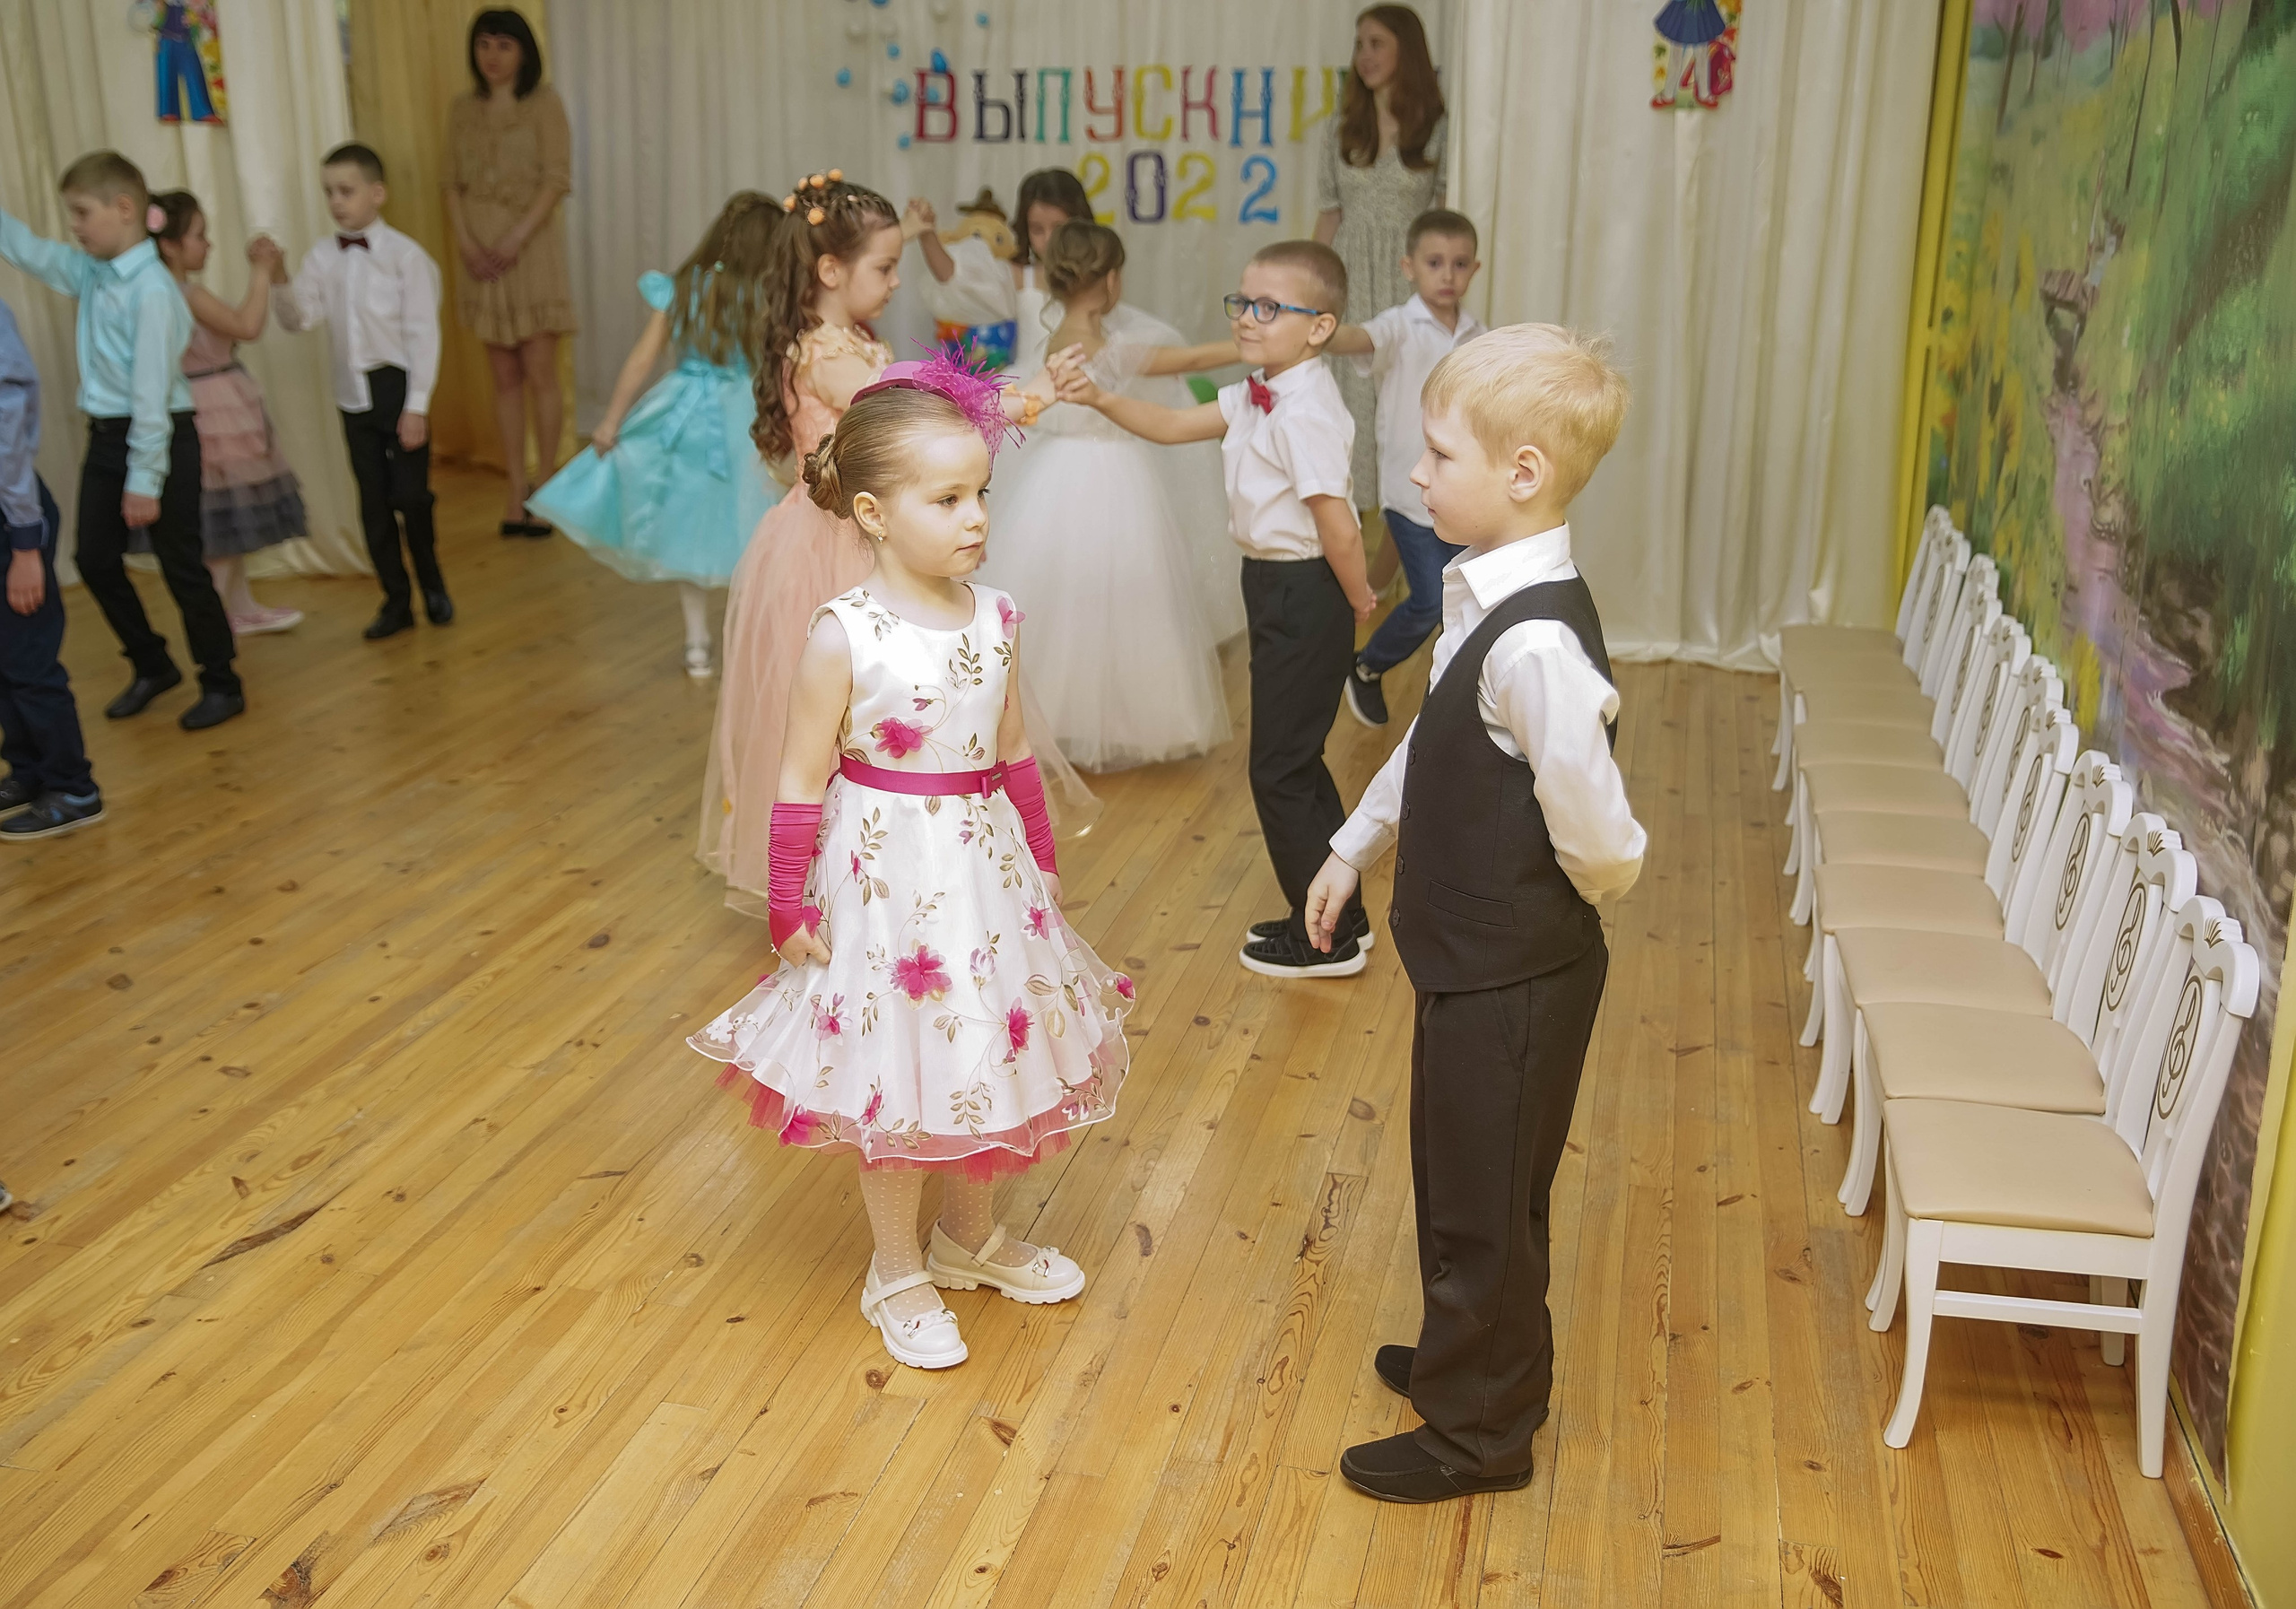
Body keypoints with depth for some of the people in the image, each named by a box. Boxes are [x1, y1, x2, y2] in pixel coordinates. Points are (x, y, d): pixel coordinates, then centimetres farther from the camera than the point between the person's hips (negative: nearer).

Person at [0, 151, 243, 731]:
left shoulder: (151, 289, -19)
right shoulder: (89, 272, 5)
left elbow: (152, 391, -21)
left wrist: (145, 480, -20)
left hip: (158, 438, -8)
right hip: (105, 437, 8)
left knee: (180, 565, 1)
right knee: (95, 559, 12)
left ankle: (222, 685, 15)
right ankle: (152, 666, 30)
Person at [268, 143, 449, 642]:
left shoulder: (405, 255, -9)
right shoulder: (322, 258, 4)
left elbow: (422, 333, -11)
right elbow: (298, 317, -2)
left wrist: (417, 405, -13)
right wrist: (279, 280, -22)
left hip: (397, 388, -4)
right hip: (354, 392, 4)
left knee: (411, 495, -2)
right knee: (374, 502, 9)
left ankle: (432, 586, 21)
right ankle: (396, 600, 19)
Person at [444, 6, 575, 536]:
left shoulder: (544, 103, -2)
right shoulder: (463, 110, 11)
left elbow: (557, 179, -9)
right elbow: (453, 183, 9)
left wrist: (515, 240, -16)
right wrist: (465, 243, -7)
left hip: (531, 247, -4)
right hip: (482, 253, 4)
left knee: (539, 373, -4)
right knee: (505, 379, 6)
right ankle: (515, 494, 10)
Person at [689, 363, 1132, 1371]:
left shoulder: (993, 619, -2)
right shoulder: (845, 637, -18)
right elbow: (802, 783, -12)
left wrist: (1041, 861, 15)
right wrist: (791, 907, -10)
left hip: (984, 868, 5)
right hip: (886, 875, -5)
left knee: (986, 1055, 19)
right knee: (896, 1079, 9)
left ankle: (971, 1235, 43)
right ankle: (898, 1274, 30)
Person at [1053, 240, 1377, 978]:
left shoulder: (1304, 414, -24)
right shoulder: (1257, 398, 7)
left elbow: (1340, 529, -25)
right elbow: (1173, 425, 11)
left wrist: (1357, 602, -9)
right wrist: (1100, 398, -4)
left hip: (1303, 596, -10)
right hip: (1279, 589, 10)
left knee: (1280, 768, 0)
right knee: (1294, 760, 18)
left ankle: (1328, 939, 14)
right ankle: (1337, 913, 32)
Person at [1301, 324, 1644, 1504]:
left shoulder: (1535, 645, -31)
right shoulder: (1486, 597, 1)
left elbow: (1599, 840, -28)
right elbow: (1432, 741, 16)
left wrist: (1591, 896, -7)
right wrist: (1353, 850, 22)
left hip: (1512, 975, -9)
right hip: (1473, 956, 9)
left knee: (1480, 1203, 10)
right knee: (1461, 1182, 26)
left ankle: (1477, 1432, 31)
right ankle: (1473, 1358, 48)